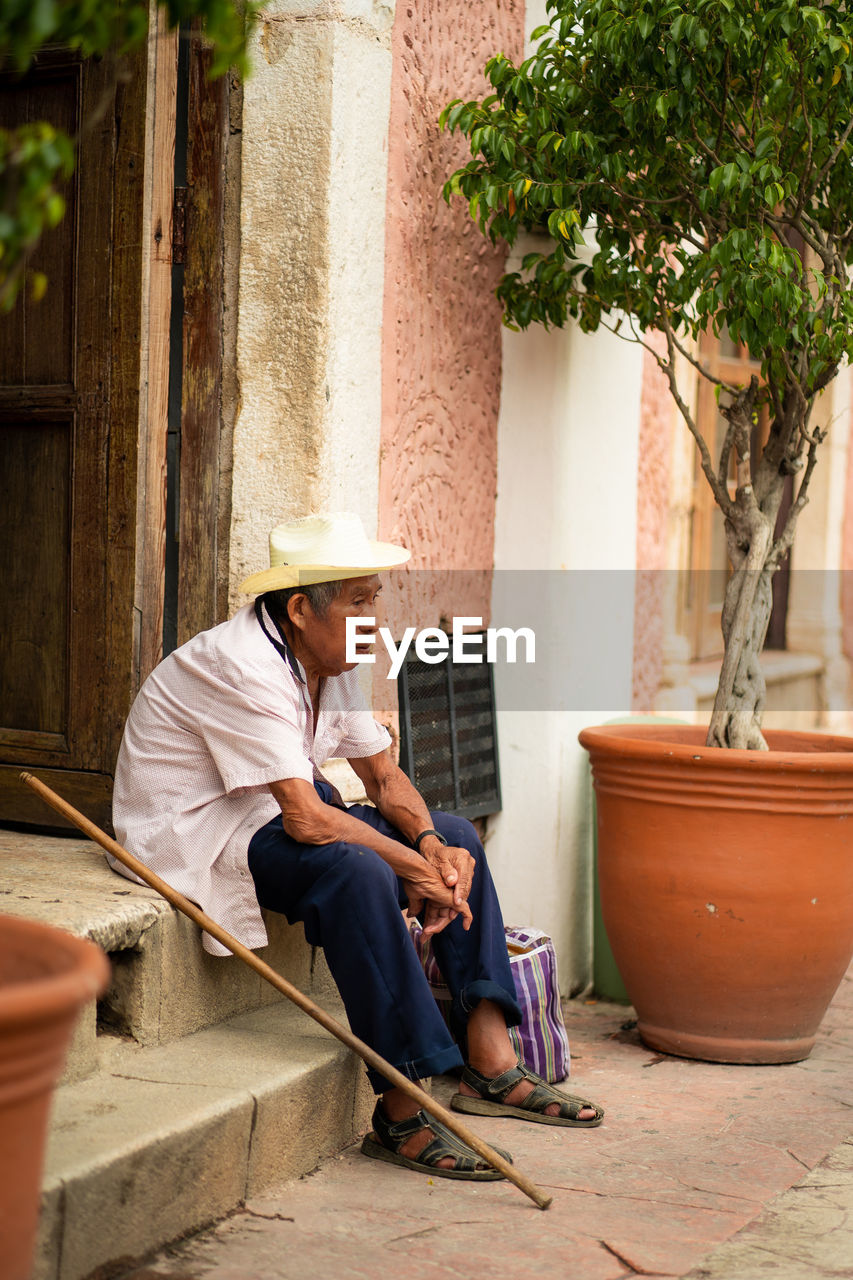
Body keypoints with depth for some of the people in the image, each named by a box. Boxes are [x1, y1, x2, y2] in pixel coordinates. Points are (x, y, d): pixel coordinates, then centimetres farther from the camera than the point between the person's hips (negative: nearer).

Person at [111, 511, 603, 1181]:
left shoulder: (331, 657, 3)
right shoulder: (242, 667, -26)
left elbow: (384, 777, 8)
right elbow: (306, 819, -32)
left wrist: (434, 846, -11)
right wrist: (415, 870, -24)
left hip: (277, 813, 10)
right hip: (198, 828, -10)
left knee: (455, 835, 2)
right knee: (357, 870, -35)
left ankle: (492, 1064, -4)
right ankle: (401, 1115, -29)